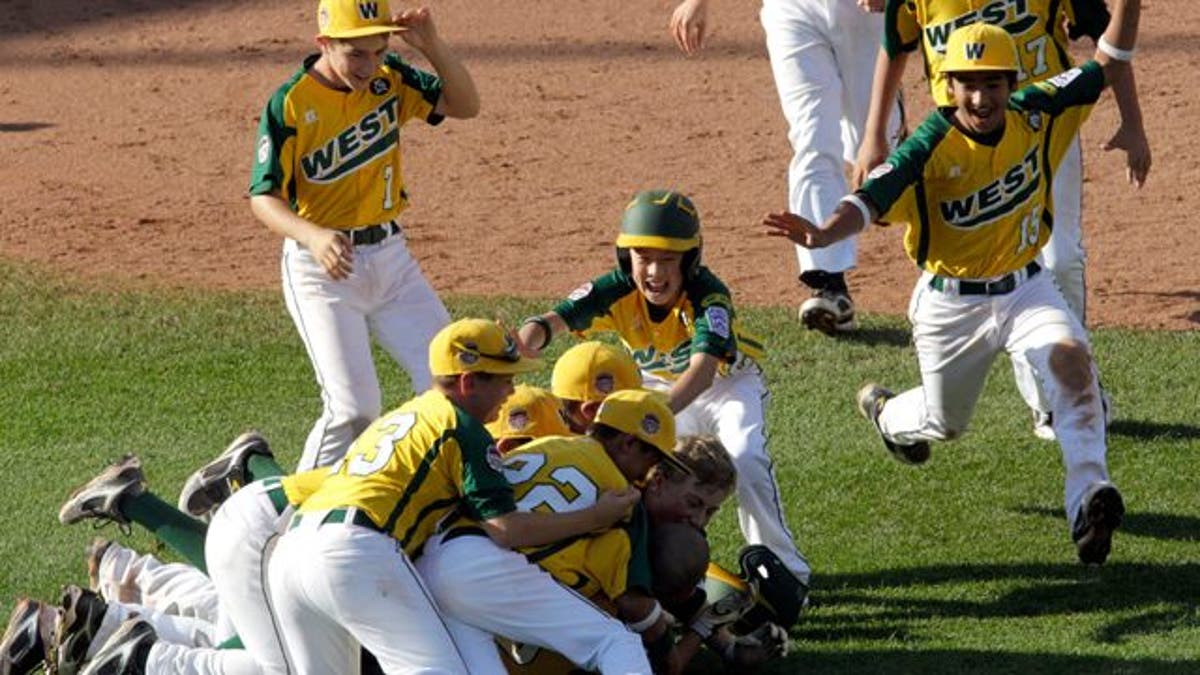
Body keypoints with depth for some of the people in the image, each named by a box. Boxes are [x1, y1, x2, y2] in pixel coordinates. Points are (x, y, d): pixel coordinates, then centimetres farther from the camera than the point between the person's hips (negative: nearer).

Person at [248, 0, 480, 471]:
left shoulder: (388, 80, 0)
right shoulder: (290, 104, -15)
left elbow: (464, 105, 0)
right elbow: (263, 197, -19)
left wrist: (432, 47, -17)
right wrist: (314, 236, -39)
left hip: (390, 257, 5)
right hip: (321, 268, -5)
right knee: (353, 409, -13)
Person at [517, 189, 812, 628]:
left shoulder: (707, 297, -37)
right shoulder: (616, 292, -26)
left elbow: (703, 370, -52)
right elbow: (554, 320, -40)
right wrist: (524, 342, -65)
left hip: (728, 383, -4)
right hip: (657, 385, 5)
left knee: (744, 458, -26)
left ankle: (785, 571, -13)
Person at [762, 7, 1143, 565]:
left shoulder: (1036, 116, -12)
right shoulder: (929, 149, -25)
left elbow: (1110, 66, -4)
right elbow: (870, 201, -38)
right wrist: (823, 235, -59)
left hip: (1026, 288, 2)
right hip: (951, 304, -2)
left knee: (1071, 358, -28)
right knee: (945, 422, 18)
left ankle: (1087, 498, -35)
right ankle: (885, 414, 56)